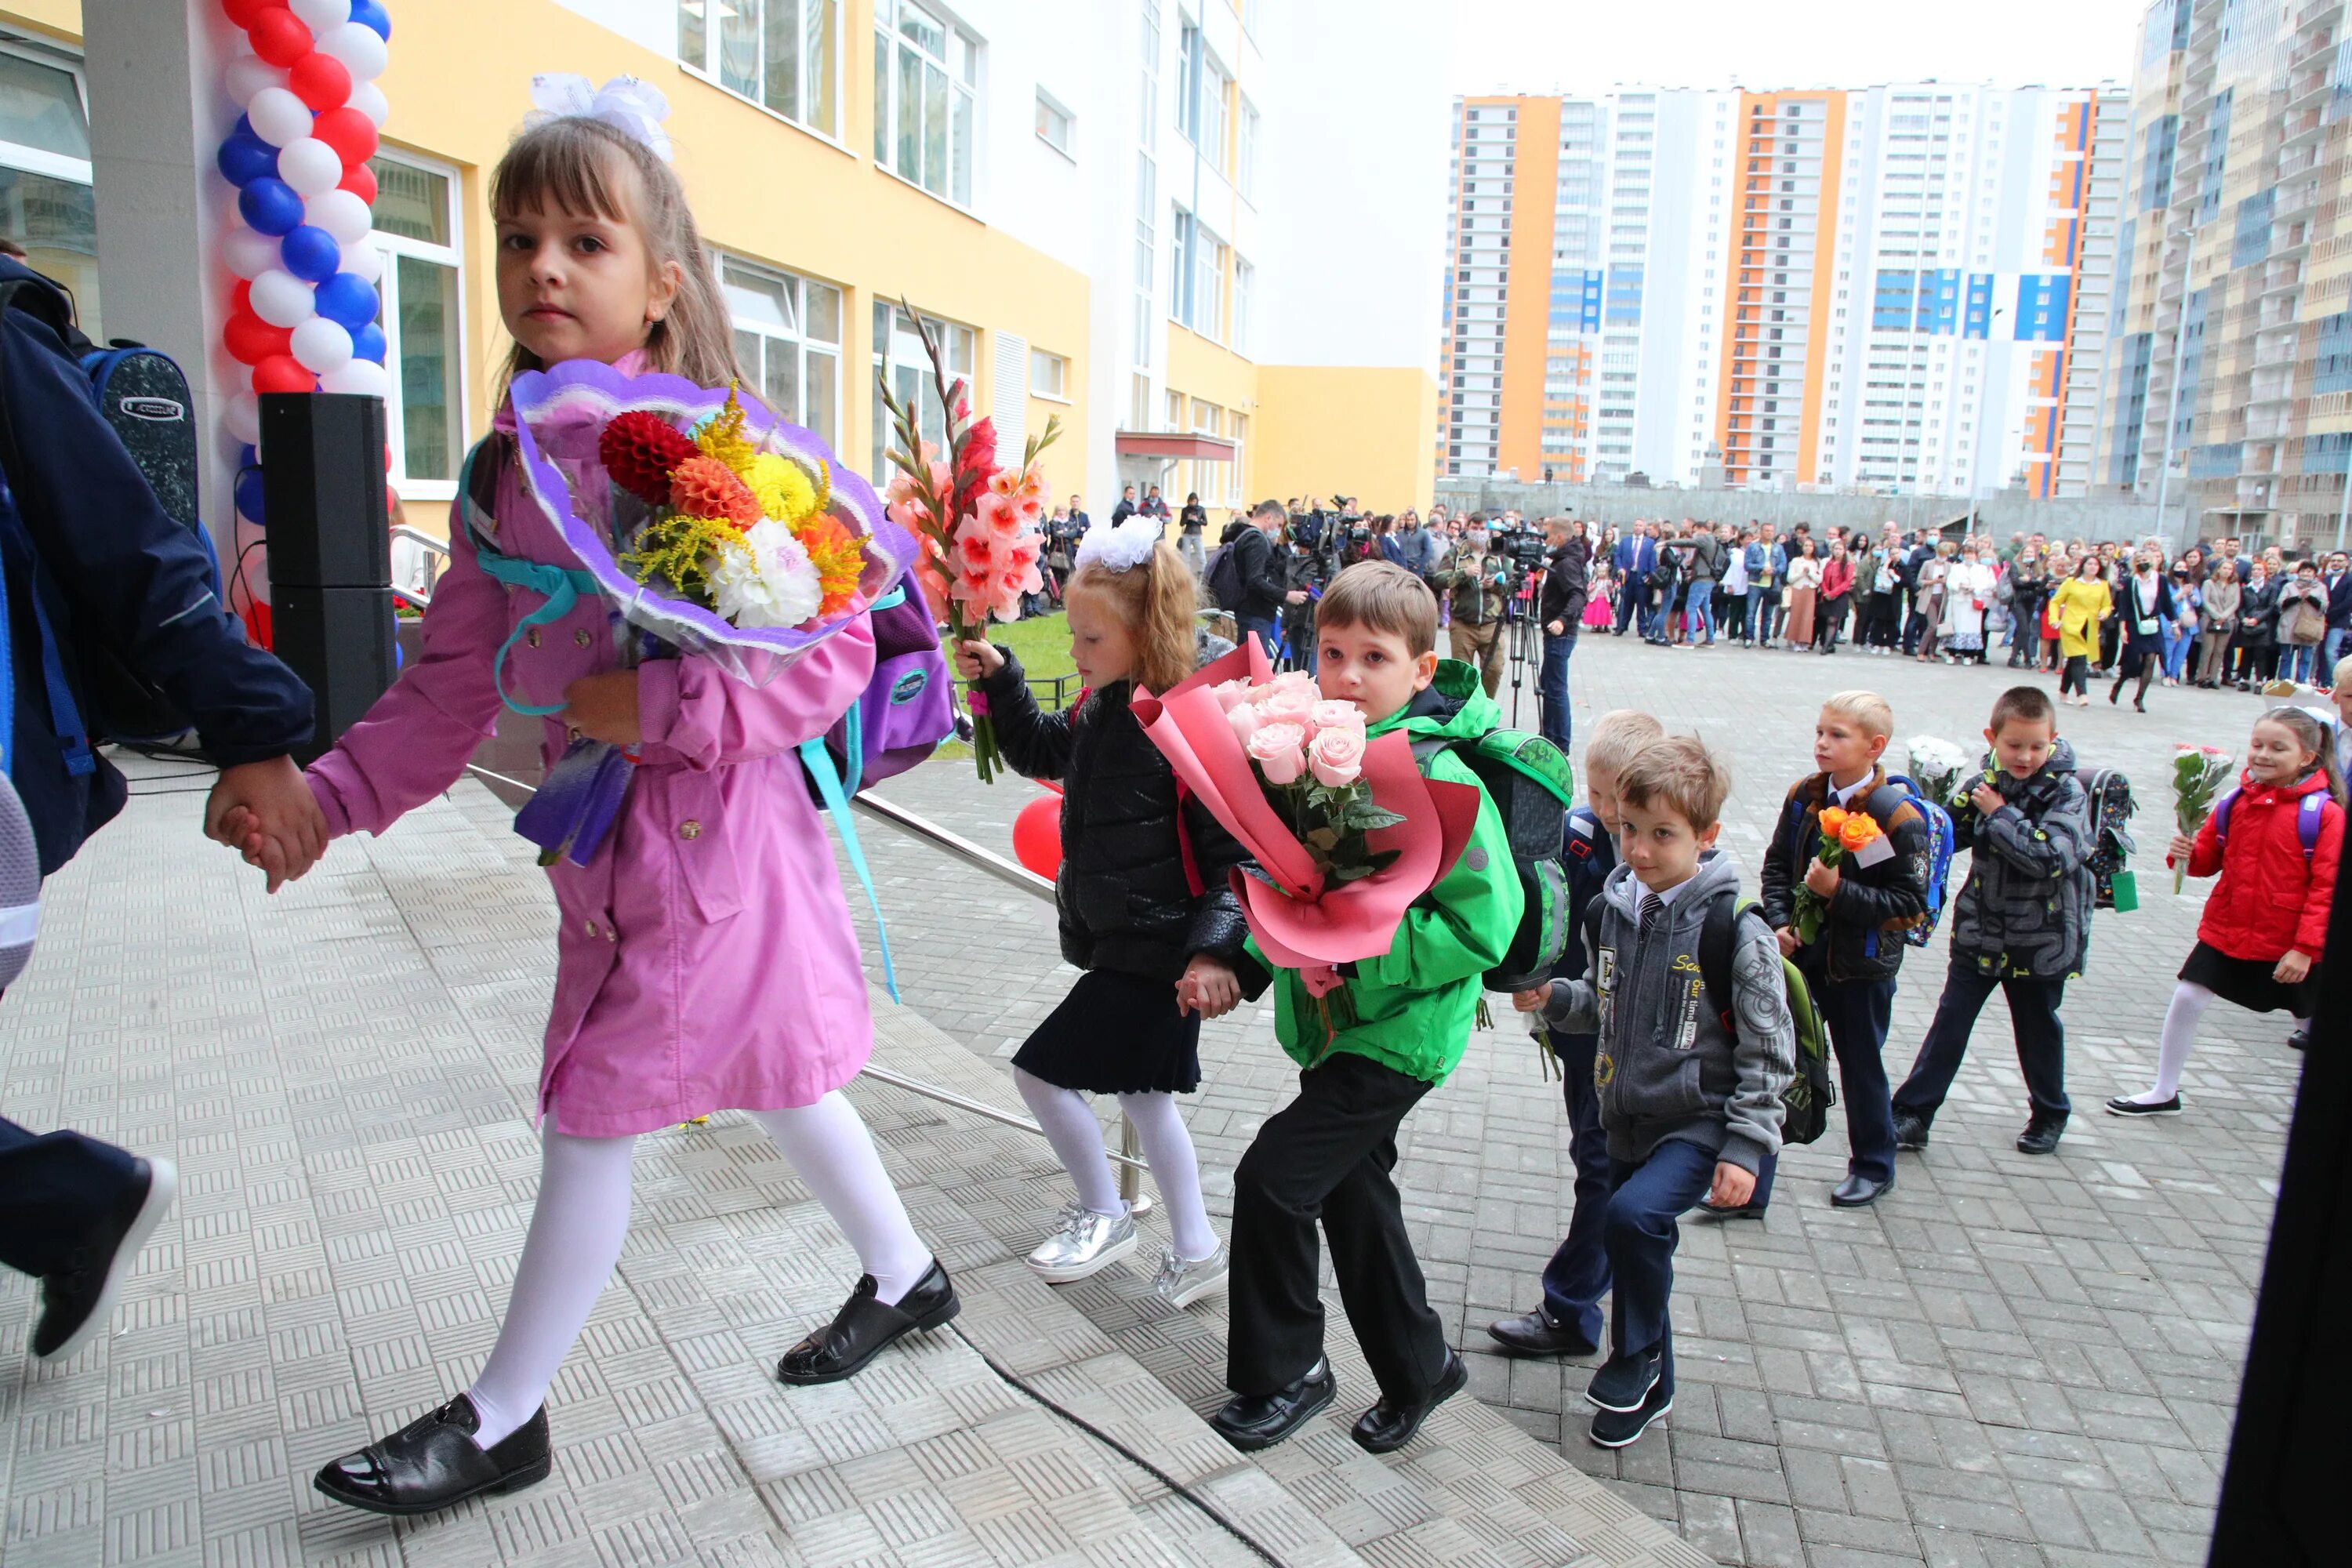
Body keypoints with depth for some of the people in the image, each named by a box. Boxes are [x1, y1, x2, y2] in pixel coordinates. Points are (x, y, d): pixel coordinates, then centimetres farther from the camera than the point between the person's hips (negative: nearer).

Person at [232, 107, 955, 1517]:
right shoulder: (505, 474, 7)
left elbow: (835, 655, -17)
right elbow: (454, 684, 7)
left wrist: (658, 704, -24)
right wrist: (329, 793, -3)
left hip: (710, 832, -7)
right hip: (604, 839, 7)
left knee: (592, 1119, 5)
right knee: (775, 1081, 20)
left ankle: (503, 1421, 27)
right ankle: (905, 1277, 42)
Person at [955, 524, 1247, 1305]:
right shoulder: (1103, 706, 4)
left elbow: (1235, 852, -22)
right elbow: (1041, 750, 23)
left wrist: (1213, 950, -29)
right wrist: (999, 678, 11)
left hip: (1155, 955, -9)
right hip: (1122, 943, 10)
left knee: (1042, 1069, -1)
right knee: (1143, 1091, 19)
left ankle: (1103, 1216, 21)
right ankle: (1194, 1251, 32)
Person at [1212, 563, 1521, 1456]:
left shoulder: (1438, 780, -22)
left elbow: (1485, 924, -23)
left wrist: (1362, 954, -29)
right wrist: (1241, 958, -4)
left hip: (1399, 1032, -8)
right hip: (1335, 1025, 8)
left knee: (1273, 1178, -9)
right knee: (1353, 1192, 19)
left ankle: (1285, 1373, 15)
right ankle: (1418, 1367, 41)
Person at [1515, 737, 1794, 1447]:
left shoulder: (1733, 924, -17)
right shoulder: (1612, 908, 0)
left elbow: (1768, 1049, -12)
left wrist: (1747, 1147, -15)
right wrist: (1554, 998, -6)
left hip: (1700, 1122, -6)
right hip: (1627, 1118, 6)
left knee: (1635, 1215, -26)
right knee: (1637, 1245, 16)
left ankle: (1636, 1358, 0)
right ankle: (1649, 1388, 39)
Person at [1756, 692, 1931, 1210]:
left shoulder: (1897, 817, -15)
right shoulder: (1805, 797, 0)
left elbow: (1909, 903, -17)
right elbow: (1777, 866, 9)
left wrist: (1839, 891, -26)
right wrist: (1781, 922, -4)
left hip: (1861, 967, -4)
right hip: (1800, 952, 4)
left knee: (1861, 1068, 14)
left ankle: (1873, 1168, 39)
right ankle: (1749, 1183, 11)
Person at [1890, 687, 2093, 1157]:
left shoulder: (2066, 793, -14)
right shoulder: (1986, 784, -2)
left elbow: (2051, 857, -28)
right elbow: (1949, 837, 4)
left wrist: (2000, 814, -24)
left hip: (2040, 940, -2)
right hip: (1980, 932, 3)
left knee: (2038, 1029, 16)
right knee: (1950, 1022, 3)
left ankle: (2049, 1115, 38)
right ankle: (1913, 1114, 8)